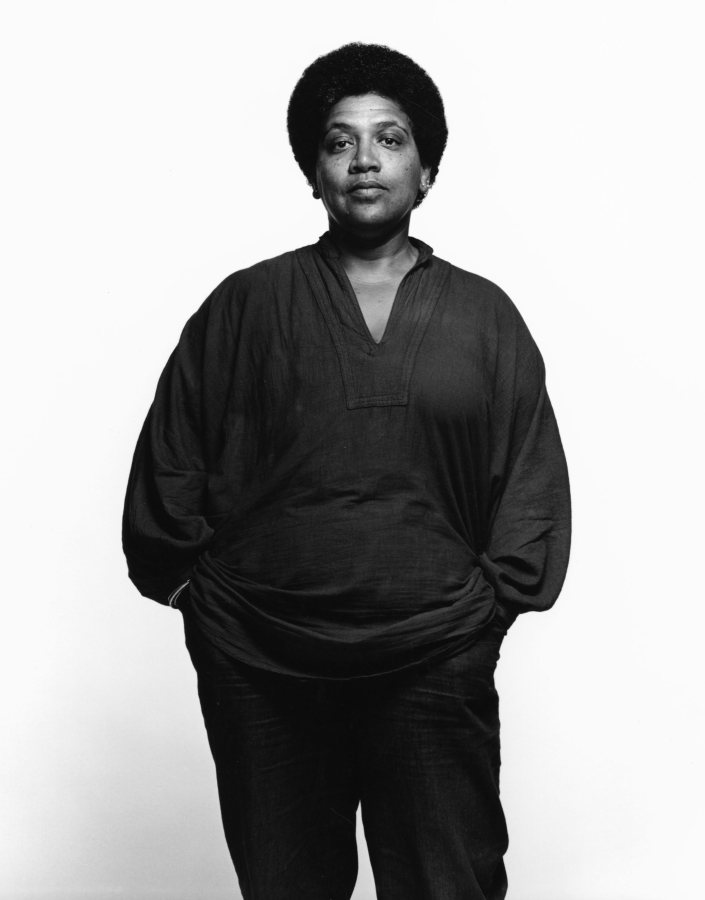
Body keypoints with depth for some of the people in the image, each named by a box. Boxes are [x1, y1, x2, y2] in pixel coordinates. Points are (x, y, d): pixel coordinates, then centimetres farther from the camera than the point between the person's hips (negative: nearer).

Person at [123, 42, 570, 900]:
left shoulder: (484, 315, 6)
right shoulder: (245, 306, 4)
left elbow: (533, 478, 8)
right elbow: (169, 467, 7)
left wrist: (493, 595, 0)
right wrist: (189, 582, 2)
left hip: (436, 664, 0)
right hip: (259, 667, 0)